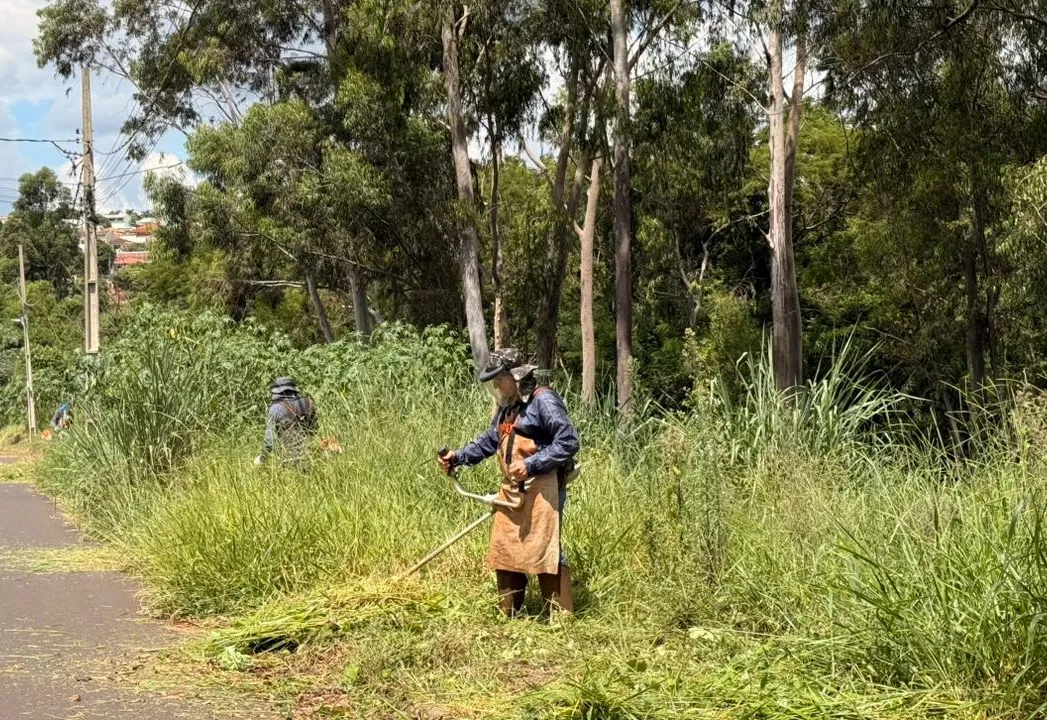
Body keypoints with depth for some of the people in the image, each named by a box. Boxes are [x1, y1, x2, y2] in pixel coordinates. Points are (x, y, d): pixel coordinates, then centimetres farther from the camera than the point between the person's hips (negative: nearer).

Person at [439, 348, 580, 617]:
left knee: (544, 551, -10)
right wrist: (458, 457, 15)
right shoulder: (506, 407, 17)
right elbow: (489, 441, 28)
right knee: (503, 551, 11)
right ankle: (509, 615, 22)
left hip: (541, 490, -9)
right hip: (511, 490, 9)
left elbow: (568, 442, -17)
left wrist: (531, 464, -19)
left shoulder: (543, 400, -12)